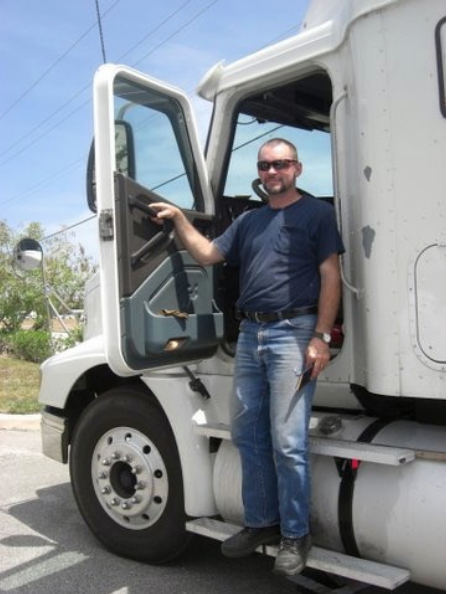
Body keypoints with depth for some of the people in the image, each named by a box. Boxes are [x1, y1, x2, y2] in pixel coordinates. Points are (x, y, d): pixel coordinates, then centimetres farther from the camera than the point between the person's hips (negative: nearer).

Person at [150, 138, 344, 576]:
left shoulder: (316, 213, 3)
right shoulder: (248, 221, 21)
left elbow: (330, 277, -4)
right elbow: (207, 254, 16)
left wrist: (321, 337, -13)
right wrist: (179, 219, 1)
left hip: (293, 333, -6)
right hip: (250, 334, 7)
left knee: (287, 442, -6)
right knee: (247, 435, 10)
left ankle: (295, 535, 10)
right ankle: (261, 522, 25)